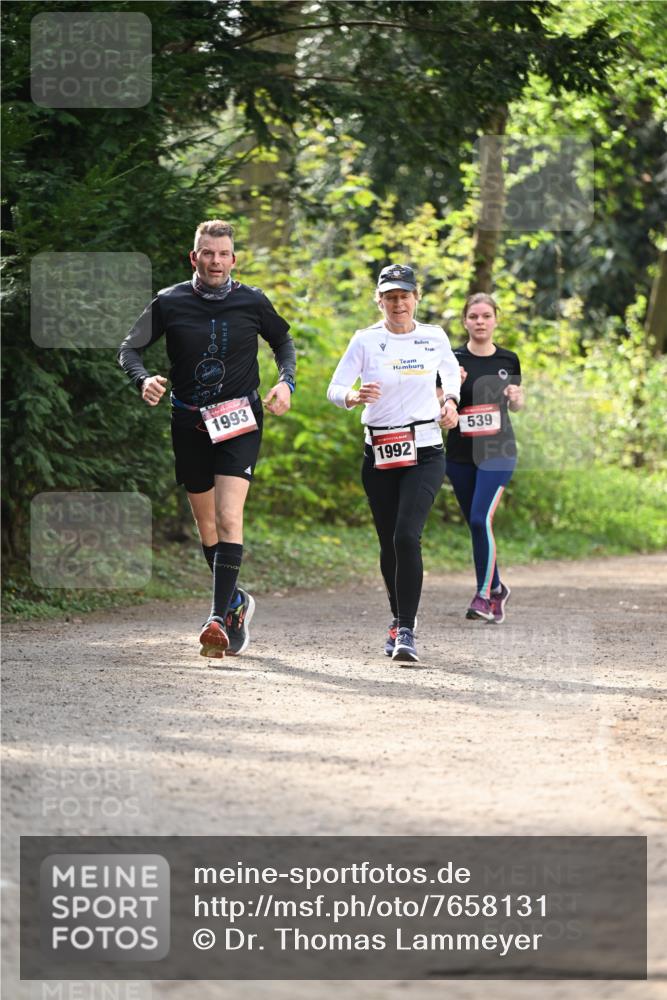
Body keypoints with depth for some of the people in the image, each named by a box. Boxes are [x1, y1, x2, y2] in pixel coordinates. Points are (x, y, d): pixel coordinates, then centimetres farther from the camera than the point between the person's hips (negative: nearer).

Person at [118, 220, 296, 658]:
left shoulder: (253, 302, -2)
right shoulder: (170, 302, -2)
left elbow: (284, 341, 16)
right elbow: (130, 348, 6)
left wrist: (286, 382, -1)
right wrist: (144, 379, -15)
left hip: (239, 422, -2)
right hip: (190, 421, 2)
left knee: (228, 517, -18)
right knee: (206, 524, 11)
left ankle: (220, 617, -23)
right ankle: (236, 601, 33)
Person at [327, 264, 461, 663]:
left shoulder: (434, 337, 4)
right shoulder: (366, 340, -1)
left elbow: (452, 370, 24)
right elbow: (335, 389, -4)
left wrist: (450, 400, 6)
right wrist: (354, 397, -26)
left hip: (425, 453, -1)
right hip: (379, 454, 1)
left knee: (407, 536, -18)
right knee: (389, 543, 8)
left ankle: (407, 632, -19)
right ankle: (399, 617, 32)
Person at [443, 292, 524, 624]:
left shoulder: (508, 360, 3)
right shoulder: (453, 360, -2)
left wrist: (516, 396, -6)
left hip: (497, 452, -1)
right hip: (460, 455, 1)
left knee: (481, 519, -17)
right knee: (476, 525, 9)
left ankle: (484, 594, -10)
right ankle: (496, 588, 28)